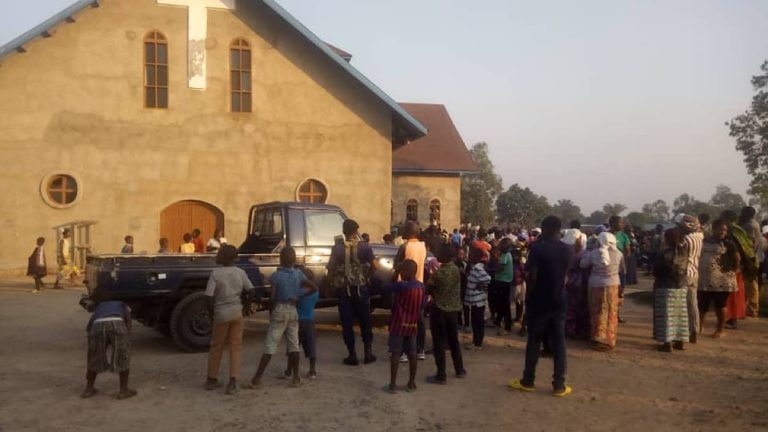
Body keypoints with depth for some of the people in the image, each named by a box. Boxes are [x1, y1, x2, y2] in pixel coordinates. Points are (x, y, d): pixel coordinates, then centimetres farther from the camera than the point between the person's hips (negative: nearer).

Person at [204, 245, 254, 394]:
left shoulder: (215, 273, -12)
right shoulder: (240, 272, -2)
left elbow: (209, 297, -14)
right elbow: (250, 290, 4)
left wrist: (212, 313, 2)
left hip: (221, 314, -2)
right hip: (237, 313, 2)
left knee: (216, 347, 15)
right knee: (235, 346, 6)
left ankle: (211, 379, 26)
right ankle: (232, 382, -1)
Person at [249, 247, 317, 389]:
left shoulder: (276, 275, -10)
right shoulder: (298, 274, 2)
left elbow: (272, 297, -14)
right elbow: (314, 288, 4)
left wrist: (270, 311, 0)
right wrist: (300, 297, 10)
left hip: (279, 311, -4)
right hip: (293, 310, 4)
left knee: (270, 346, -4)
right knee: (294, 345, 10)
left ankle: (257, 379, -3)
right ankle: (296, 378, 12)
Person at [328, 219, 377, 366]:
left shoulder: (337, 248, -6)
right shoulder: (364, 247, -5)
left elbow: (330, 268, -7)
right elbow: (374, 266, -5)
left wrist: (332, 282, 9)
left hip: (343, 288, 0)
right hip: (360, 287, 0)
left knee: (347, 322, 6)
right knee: (365, 320, 14)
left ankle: (352, 355, 8)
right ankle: (368, 352, 17)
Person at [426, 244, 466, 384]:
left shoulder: (439, 273, -19)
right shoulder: (456, 270, 2)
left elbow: (427, 289, -10)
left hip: (439, 310, -7)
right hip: (454, 309, 7)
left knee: (439, 343, 1)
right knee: (454, 341, 18)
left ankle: (441, 376, 4)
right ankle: (460, 370, 27)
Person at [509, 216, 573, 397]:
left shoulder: (537, 248, -14)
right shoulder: (567, 250, 3)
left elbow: (532, 276, -15)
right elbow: (565, 274, 10)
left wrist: (528, 297, -2)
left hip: (538, 302, -4)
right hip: (558, 302, 4)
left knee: (534, 341, 6)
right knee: (558, 342, 6)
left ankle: (528, 381, 16)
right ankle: (559, 385, 8)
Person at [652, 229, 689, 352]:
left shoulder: (665, 254, -17)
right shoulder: (683, 253, 2)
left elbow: (656, 271, -10)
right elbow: (684, 269, 10)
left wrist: (661, 276, 10)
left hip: (666, 287, -6)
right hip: (682, 287, 6)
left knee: (666, 315, -2)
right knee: (680, 314, 12)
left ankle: (667, 343, -3)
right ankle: (681, 341, 17)